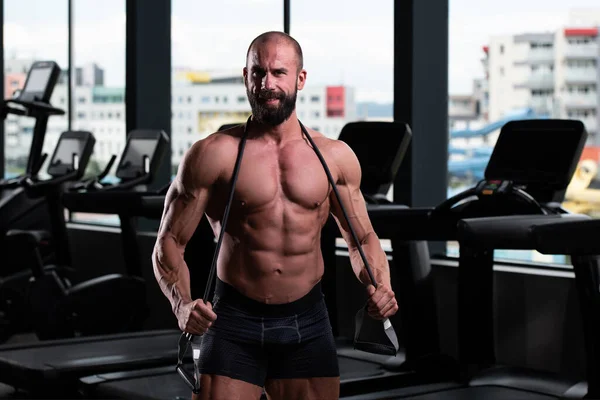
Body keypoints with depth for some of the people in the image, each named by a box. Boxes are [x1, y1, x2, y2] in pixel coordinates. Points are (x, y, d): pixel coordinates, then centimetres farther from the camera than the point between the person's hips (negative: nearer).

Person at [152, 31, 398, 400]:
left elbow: (362, 238, 15)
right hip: (235, 321, -2)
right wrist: (182, 304, -21)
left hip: (308, 322, 3)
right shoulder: (214, 154, -5)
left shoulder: (335, 157, 4)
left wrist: (380, 287, -5)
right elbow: (170, 243, -3)